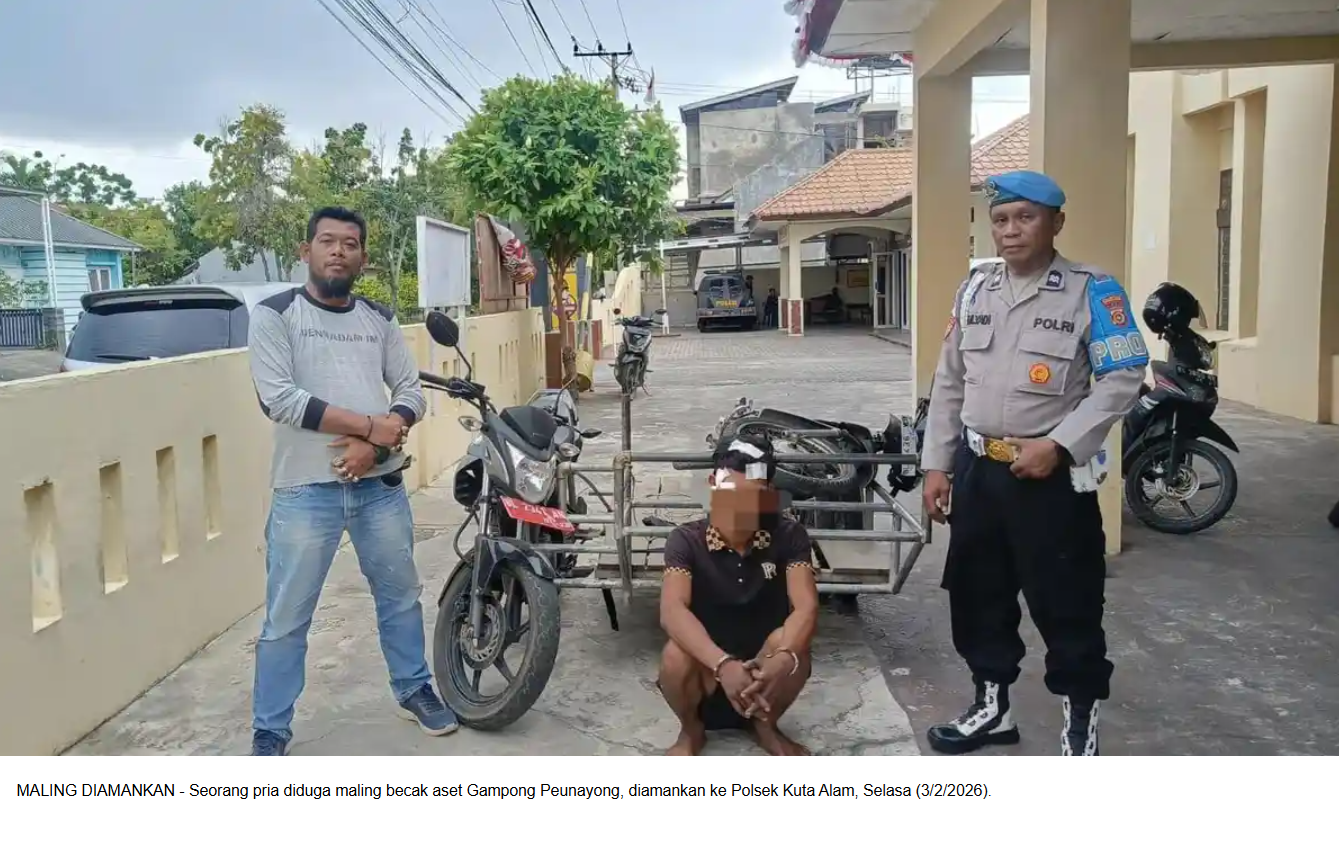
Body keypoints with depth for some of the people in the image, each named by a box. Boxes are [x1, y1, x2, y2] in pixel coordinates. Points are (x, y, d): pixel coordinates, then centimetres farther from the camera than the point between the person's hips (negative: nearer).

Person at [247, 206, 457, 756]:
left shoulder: (379, 319, 9)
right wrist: (371, 424, -17)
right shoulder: (275, 315, -4)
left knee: (401, 596, 18)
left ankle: (414, 689, 37)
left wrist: (375, 442, -14)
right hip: (305, 490, -4)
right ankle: (269, 732, 19)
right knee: (286, 619, 4)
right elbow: (279, 398, -15)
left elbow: (411, 392, 5)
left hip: (381, 485, 4)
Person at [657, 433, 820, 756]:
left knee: (791, 645, -31)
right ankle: (691, 730, 1)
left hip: (763, 672, 1)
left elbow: (806, 606, -26)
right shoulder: (686, 540, -17)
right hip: (706, 673, -1)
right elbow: (671, 611, -32)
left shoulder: (788, 536, -13)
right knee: (675, 654, -33)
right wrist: (723, 664, -49)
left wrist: (783, 659, -47)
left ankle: (765, 726, 2)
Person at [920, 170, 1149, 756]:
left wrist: (1058, 445, -18)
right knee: (977, 594, 14)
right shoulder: (975, 289, 9)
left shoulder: (1091, 291, -6)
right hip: (977, 469, 6)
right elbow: (949, 383, 12)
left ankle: (1080, 723, 21)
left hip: (1053, 475, -5)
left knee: (1066, 603, 3)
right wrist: (936, 464, 8)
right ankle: (991, 707, 31)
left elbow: (1123, 378, -11)